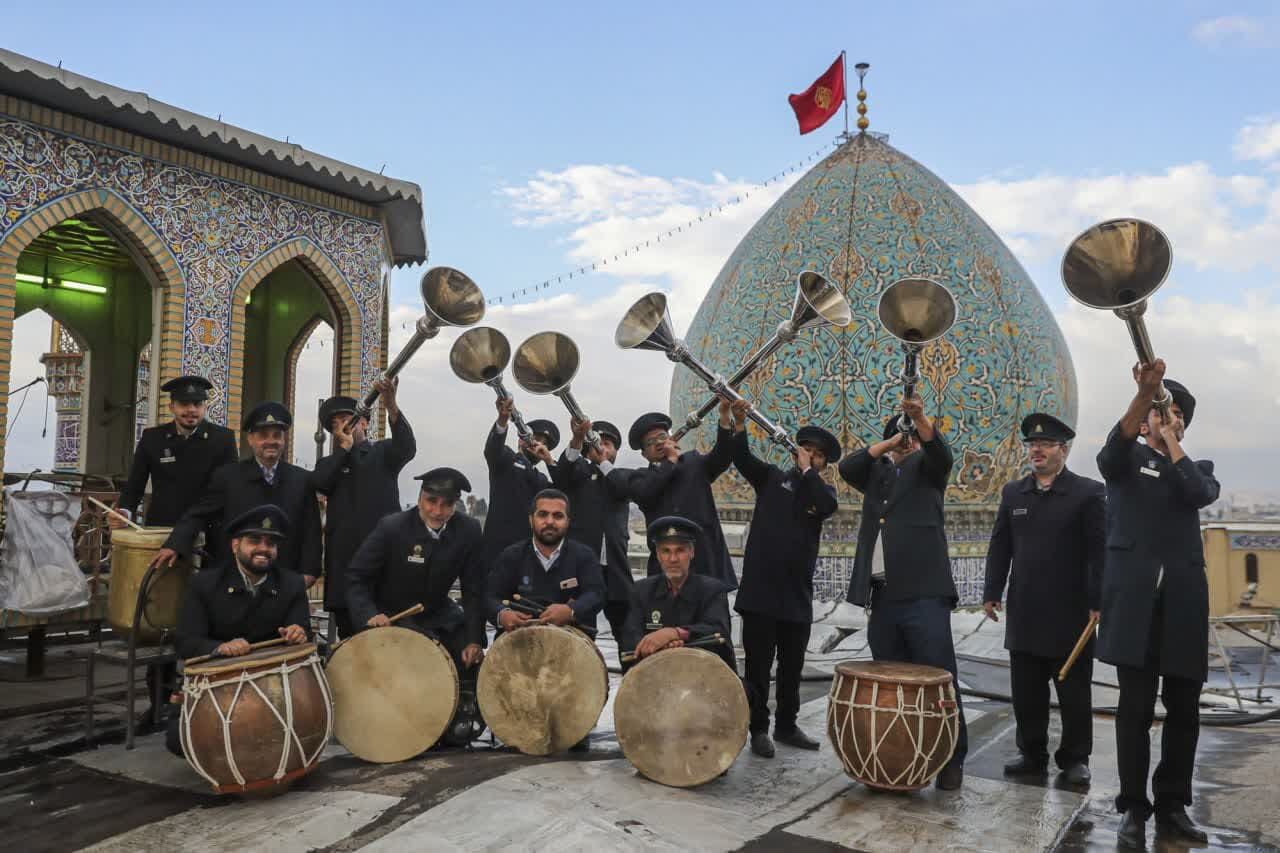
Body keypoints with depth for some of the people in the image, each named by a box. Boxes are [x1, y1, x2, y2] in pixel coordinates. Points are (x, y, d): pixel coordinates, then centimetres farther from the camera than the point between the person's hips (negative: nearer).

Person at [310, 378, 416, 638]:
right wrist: (345, 447, 1)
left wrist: (391, 407, -28)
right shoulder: (330, 463, 20)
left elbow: (407, 448, -13)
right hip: (344, 558, 3)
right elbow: (319, 483, -2)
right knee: (349, 635, 2)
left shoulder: (383, 452, 11)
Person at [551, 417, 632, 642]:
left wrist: (603, 462, -8)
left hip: (614, 564, 3)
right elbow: (559, 474, -12)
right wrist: (577, 439, -28)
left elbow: (624, 490, -4)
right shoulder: (580, 471, 11)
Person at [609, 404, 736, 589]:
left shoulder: (694, 462, 14)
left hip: (706, 554, 0)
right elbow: (644, 491, -10)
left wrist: (724, 416, -19)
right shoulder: (642, 476, 12)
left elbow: (721, 457, -3)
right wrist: (671, 459, 3)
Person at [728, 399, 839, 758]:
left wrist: (806, 470, -6)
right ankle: (759, 729, 13)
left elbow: (826, 506, -13)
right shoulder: (772, 476, 7)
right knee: (758, 664, 2)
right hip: (760, 587, -3)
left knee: (792, 666, 13)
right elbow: (741, 457, -9)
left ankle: (787, 726, 27)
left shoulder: (823, 490, 11)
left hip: (797, 592, 3)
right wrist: (739, 423, -25)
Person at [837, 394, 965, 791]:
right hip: (882, 594, 4)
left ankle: (952, 759, 4)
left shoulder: (925, 467, 11)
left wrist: (919, 417, -28)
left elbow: (940, 451, -11)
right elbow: (847, 467, 3)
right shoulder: (876, 472, 21)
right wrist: (888, 443, -1)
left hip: (923, 591, -4)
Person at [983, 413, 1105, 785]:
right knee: (1026, 691, 9)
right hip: (1023, 611, 4)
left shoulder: (1089, 492, -3)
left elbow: (1099, 550, -7)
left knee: (1074, 691, 6)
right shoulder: (1013, 493, 10)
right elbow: (1000, 547, 11)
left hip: (1070, 612, -4)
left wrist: (1098, 602, -11)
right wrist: (992, 592, 5)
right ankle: (1032, 754, 21)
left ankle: (1074, 759, 19)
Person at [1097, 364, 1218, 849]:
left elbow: (1200, 494, -4)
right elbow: (1117, 442, -14)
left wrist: (1171, 440, 3)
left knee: (1183, 708, 5)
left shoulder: (1197, 468, 21)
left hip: (1183, 597, 3)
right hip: (1135, 595, -3)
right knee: (1136, 705, -3)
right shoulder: (1126, 460, 11)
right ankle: (1133, 808, 5)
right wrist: (1145, 391, -30)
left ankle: (1173, 807, 16)